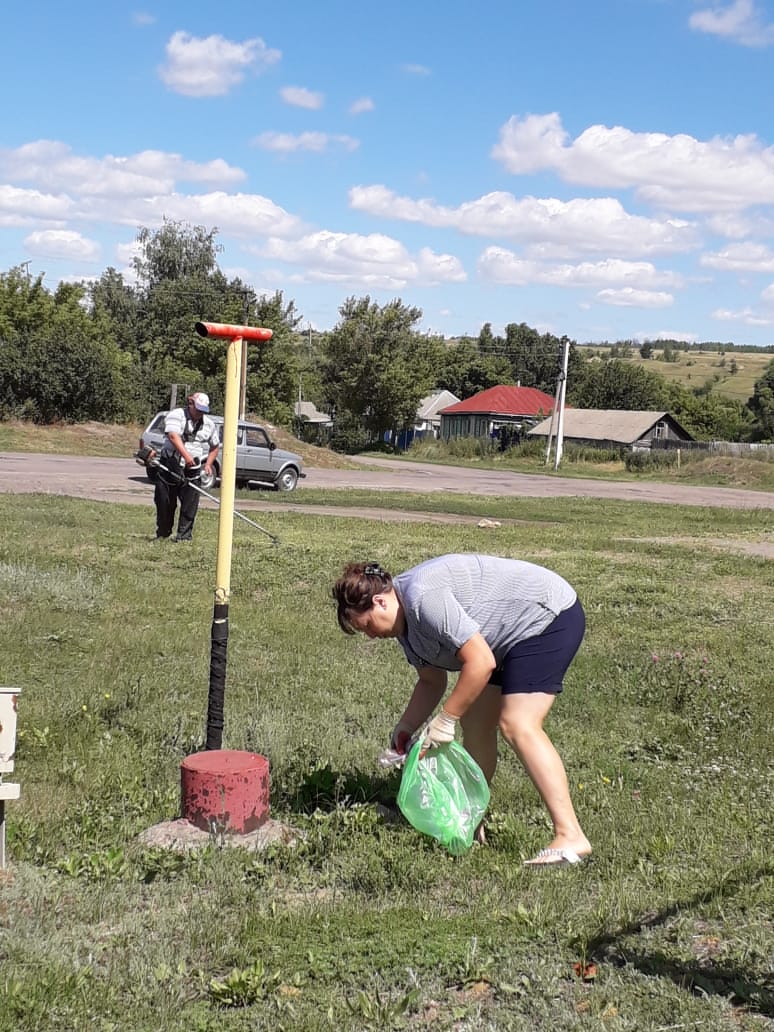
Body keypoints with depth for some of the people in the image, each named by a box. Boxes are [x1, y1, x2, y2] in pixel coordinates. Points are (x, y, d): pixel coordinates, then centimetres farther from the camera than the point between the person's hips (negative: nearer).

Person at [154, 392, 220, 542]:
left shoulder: (209, 424, 10)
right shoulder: (176, 415, -6)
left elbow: (215, 446, 24)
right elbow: (173, 435, -23)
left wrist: (208, 464, 8)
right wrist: (186, 455, -35)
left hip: (192, 470, 3)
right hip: (170, 466, -3)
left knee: (190, 504, -4)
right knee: (165, 501, 5)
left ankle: (184, 535, 3)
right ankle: (163, 534, 19)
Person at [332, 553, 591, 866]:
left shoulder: (422, 597, -27)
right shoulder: (405, 623, 5)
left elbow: (480, 663, -29)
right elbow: (431, 681, 16)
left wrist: (445, 720, -21)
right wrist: (406, 727, 3)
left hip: (550, 617, -10)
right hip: (515, 636, 11)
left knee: (517, 725, -20)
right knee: (474, 723, 8)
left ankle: (570, 837, -22)